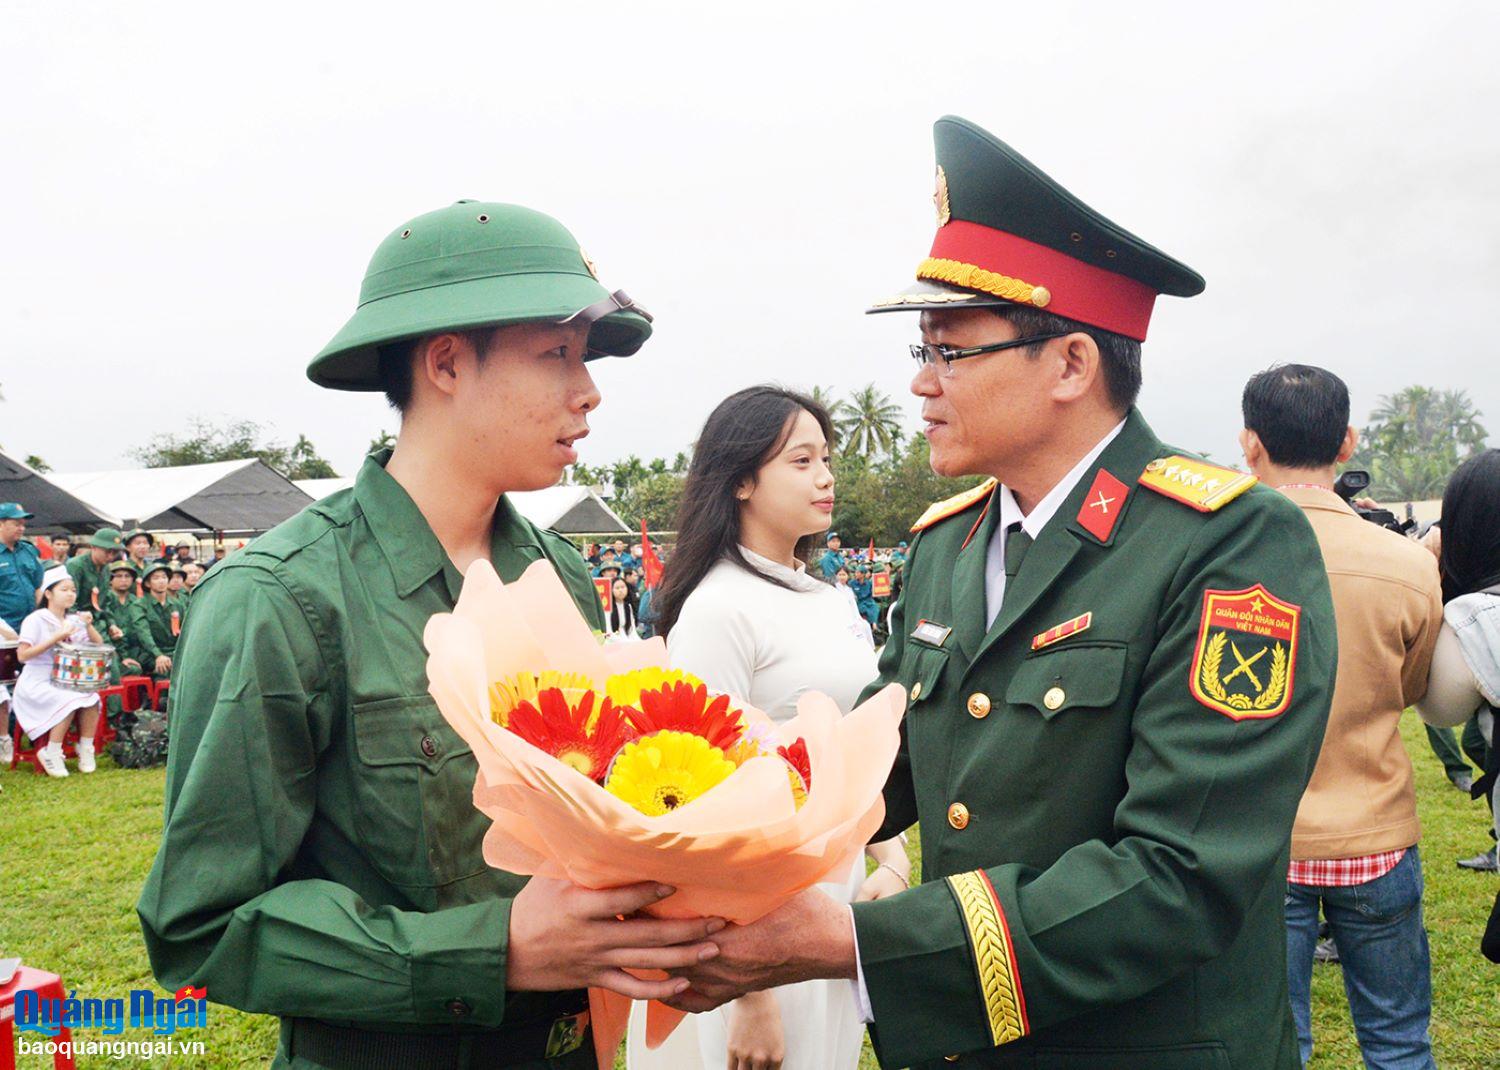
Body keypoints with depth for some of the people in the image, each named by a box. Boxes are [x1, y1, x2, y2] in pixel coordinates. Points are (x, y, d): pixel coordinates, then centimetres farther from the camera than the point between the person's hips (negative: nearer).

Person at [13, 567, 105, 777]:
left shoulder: (74, 620, 11)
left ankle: (86, 750, -9)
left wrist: (89, 626, -8)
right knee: (71, 701, -30)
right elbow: (22, 655, -16)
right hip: (37, 683, -5)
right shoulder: (36, 620, -7)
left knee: (92, 698, -22)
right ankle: (51, 753, -15)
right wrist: (56, 637, -21)